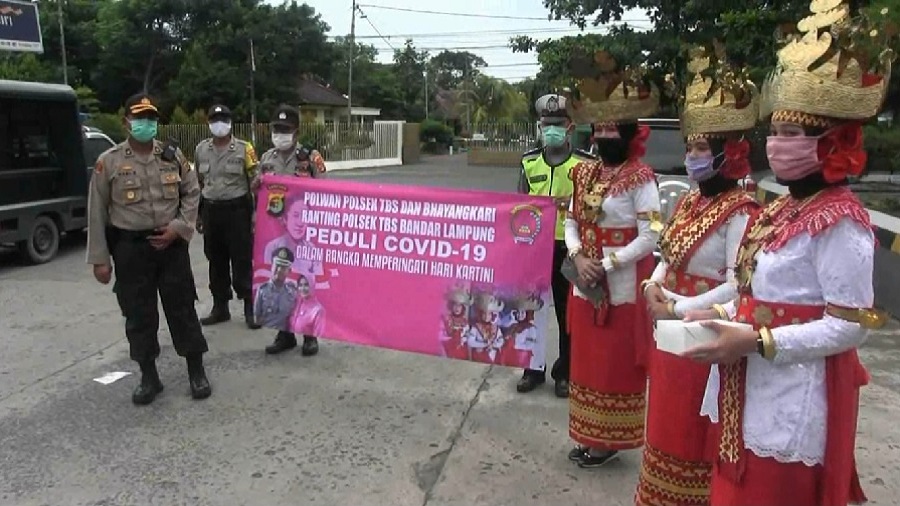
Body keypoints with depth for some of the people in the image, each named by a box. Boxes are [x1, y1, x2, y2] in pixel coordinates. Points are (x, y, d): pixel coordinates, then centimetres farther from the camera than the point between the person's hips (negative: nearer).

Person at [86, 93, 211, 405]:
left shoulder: (173, 155, 4)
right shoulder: (109, 161, -2)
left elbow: (192, 193, 9)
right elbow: (97, 212, 0)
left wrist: (179, 227, -7)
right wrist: (99, 258, -3)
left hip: (171, 244, 1)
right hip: (130, 247, 0)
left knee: (182, 308, 5)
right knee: (138, 314, 7)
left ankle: (196, 371, 17)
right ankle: (148, 377, 21)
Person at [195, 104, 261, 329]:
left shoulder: (244, 149, -4)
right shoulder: (201, 149, 8)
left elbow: (255, 182, -3)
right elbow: (198, 183, 16)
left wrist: (255, 213, -9)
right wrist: (198, 213, 13)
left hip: (237, 210, -4)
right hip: (211, 210, 4)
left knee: (242, 261, -2)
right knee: (216, 262, 11)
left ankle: (250, 308, 6)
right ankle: (220, 307, 22)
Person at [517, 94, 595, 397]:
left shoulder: (585, 164, -3)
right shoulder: (529, 162, 8)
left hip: (567, 248, -3)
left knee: (567, 313, 7)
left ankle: (565, 373, 22)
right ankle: (533, 369, 24)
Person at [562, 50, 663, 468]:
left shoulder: (640, 178, -11)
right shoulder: (584, 174, 8)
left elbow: (650, 237, -16)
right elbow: (571, 222, 9)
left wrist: (606, 264, -17)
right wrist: (579, 258, -9)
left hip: (622, 285, -7)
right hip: (585, 282, 7)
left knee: (617, 364, 5)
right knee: (587, 359, 15)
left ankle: (611, 439, 20)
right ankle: (589, 435, 30)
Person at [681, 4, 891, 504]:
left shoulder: (839, 221, -18)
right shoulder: (784, 207, 9)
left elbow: (852, 326, -20)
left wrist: (756, 342, -22)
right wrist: (722, 315, 3)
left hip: (796, 396, -9)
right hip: (753, 388, 9)